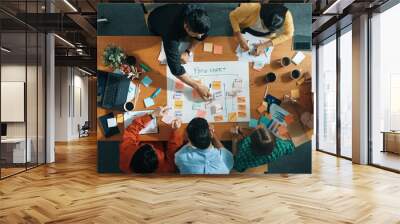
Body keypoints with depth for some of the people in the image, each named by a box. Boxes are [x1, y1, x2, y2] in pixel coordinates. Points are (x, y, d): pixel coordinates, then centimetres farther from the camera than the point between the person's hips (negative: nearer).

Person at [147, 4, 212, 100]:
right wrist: (197, 86, -51)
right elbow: (175, 68, -51)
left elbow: (202, 35, -19)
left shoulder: (196, 13, -38)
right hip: (156, 24, -3)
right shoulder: (171, 33, -50)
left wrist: (188, 52, -31)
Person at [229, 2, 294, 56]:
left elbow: (288, 34, -26)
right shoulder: (252, 8, -43)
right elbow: (233, 16, -30)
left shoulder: (286, 15, -38)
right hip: (248, 29, -1)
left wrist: (265, 45, -38)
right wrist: (240, 38, -43)